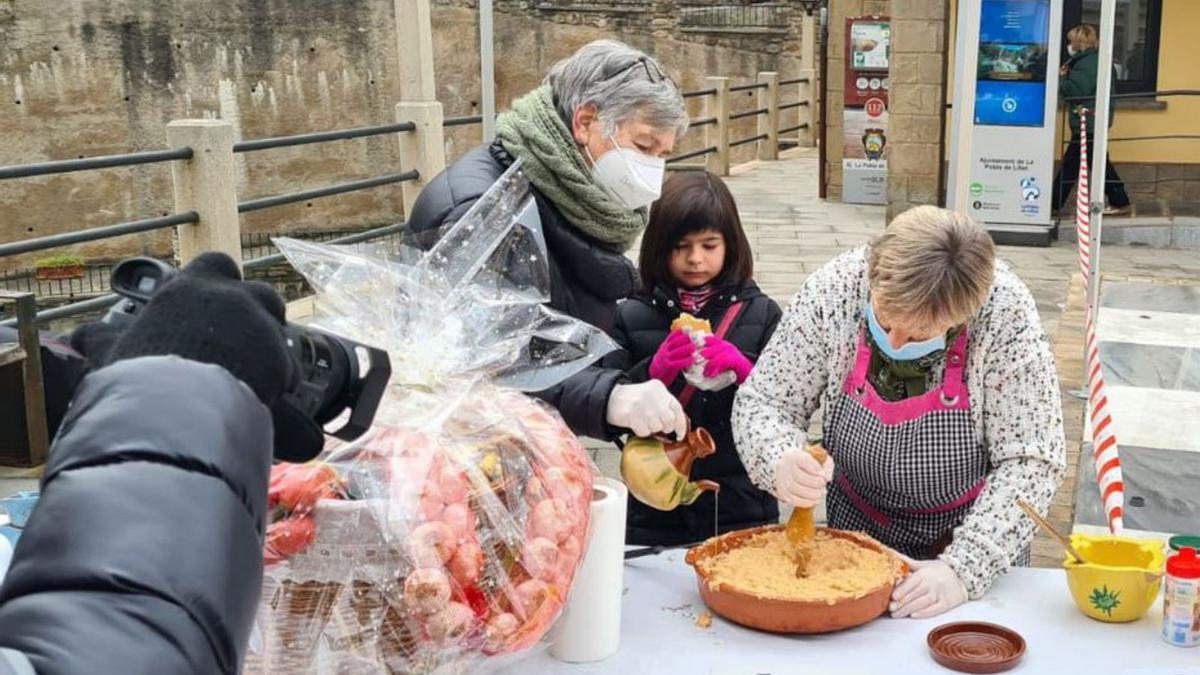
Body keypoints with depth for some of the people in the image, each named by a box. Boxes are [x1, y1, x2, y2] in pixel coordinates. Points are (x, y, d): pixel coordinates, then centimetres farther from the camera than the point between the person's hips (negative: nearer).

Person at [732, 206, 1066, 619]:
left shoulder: (1004, 310, -24)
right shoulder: (834, 290, -20)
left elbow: (1029, 461, -20)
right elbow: (760, 403, -10)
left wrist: (963, 570, -29)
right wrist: (781, 462, -31)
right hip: (857, 525, 2)